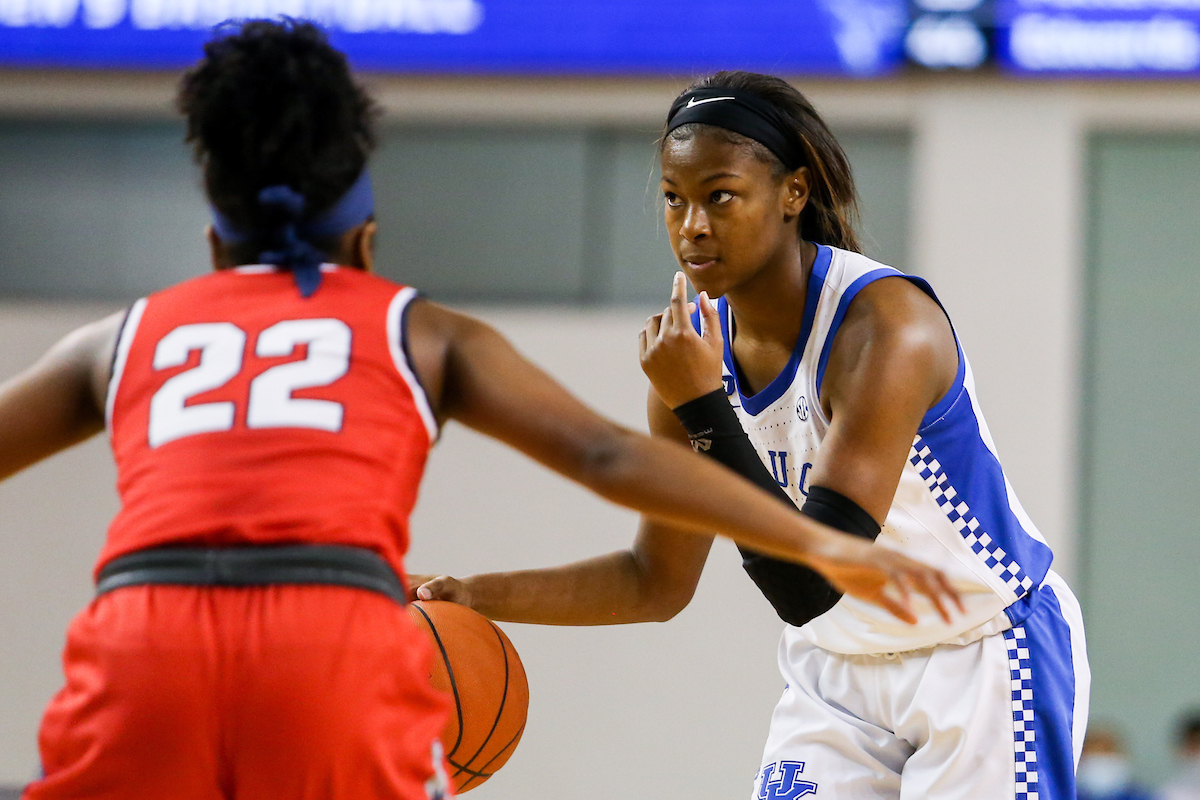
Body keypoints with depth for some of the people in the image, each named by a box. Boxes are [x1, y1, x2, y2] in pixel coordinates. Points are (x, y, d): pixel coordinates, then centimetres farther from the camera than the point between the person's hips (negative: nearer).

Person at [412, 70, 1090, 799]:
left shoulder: (888, 326, -27)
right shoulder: (698, 343, -7)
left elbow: (808, 585, -33)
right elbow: (660, 580, 4)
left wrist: (703, 408, -35)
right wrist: (484, 597, -8)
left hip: (987, 658, -6)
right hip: (841, 667, 6)